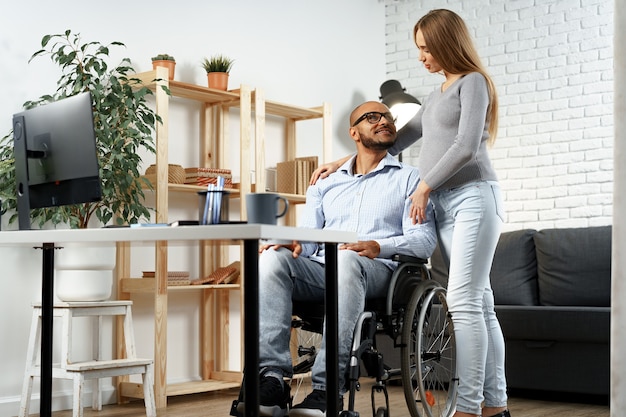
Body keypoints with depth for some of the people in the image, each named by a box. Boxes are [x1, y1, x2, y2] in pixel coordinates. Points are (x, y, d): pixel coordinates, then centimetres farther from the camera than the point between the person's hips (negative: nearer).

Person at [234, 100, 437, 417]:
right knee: (273, 258, -28)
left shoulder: (408, 178, 15)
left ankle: (327, 389, -42)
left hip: (376, 272, -3)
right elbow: (307, 238, 16)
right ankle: (273, 379, -36)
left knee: (347, 260, -39)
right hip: (320, 271, 3)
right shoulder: (326, 185, 26)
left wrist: (379, 246, -18)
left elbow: (425, 239, 1)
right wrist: (293, 244, -10)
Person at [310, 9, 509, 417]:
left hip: (473, 196, -7)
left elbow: (467, 146, -9)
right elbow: (396, 141, 32)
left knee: (464, 302, -16)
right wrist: (344, 162, 29)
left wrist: (424, 186, -5)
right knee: (479, 304, 2)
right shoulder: (437, 96, 26)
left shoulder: (473, 82, 2)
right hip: (442, 204, 7)